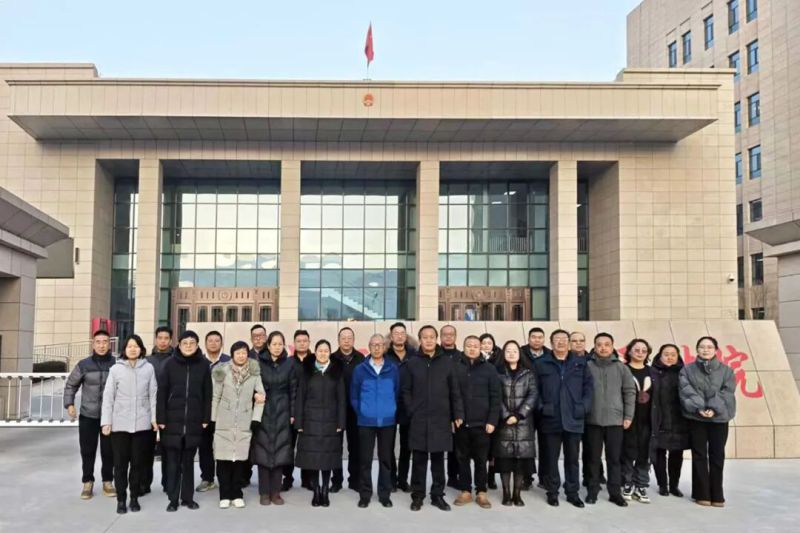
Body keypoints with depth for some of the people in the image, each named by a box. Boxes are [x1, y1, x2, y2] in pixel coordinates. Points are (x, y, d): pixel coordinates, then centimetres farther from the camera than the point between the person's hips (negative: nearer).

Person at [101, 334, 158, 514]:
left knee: (138, 462, 8)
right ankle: (121, 500, 15)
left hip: (142, 423, 1)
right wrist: (106, 421, -5)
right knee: (120, 463, 4)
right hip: (119, 424, 0)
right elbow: (108, 396, 0)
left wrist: (154, 417, 1)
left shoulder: (148, 368, 2)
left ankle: (134, 498, 21)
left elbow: (153, 395, 4)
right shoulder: (116, 369, 0)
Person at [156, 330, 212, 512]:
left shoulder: (203, 365, 2)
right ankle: (173, 499, 11)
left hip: (194, 421, 1)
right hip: (173, 420, -1)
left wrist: (206, 418, 0)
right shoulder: (170, 364, -2)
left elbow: (207, 394, 4)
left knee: (189, 461, 10)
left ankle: (188, 497, 19)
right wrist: (161, 418, -6)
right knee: (173, 461, 3)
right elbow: (161, 392, -1)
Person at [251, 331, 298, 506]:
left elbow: (293, 391, 4)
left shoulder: (289, 365, 4)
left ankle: (275, 492, 10)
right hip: (263, 412, -1)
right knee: (263, 451, -1)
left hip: (282, 413, 1)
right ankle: (264, 493, 8)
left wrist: (292, 414, 0)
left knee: (280, 452, 1)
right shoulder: (258, 362, 1)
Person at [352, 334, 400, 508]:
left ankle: (384, 494, 19)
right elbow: (354, 396, 3)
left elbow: (398, 393, 6)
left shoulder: (393, 369, 0)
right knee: (365, 459, 4)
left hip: (387, 421, 1)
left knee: (386, 459, 8)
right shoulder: (360, 369, -1)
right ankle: (365, 494, 15)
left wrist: (391, 411, 3)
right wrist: (361, 413, 0)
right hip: (366, 422, -1)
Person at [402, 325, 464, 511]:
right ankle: (417, 496, 14)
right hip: (418, 420, 0)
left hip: (441, 419, 1)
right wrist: (412, 411, -5)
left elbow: (455, 391, 4)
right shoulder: (412, 363, 3)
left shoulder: (448, 363, 4)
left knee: (438, 460, 8)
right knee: (419, 460, 5)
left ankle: (438, 495, 18)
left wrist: (458, 414, 0)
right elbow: (405, 390, 3)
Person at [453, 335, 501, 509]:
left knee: (481, 460, 7)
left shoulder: (489, 368, 0)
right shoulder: (455, 367, 2)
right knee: (462, 458, 9)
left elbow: (495, 397, -2)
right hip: (461, 422, 1)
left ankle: (481, 492, 18)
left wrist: (492, 421, -8)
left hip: (481, 423, -1)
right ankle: (465, 491, 20)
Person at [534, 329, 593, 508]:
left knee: (572, 458, 10)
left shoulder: (580, 363, 7)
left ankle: (572, 492, 20)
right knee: (551, 458, 6)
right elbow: (534, 389, 2)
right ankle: (552, 491, 17)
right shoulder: (541, 364, 4)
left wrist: (584, 407, -5)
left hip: (573, 419, 1)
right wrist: (541, 407, -8)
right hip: (550, 419, -1)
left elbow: (589, 386, 5)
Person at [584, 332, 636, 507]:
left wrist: (628, 416, -1)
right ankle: (592, 491, 18)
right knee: (594, 458, 8)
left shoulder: (621, 367, 3)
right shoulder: (587, 366, -1)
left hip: (615, 420, 1)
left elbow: (630, 392, 4)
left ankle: (615, 492, 16)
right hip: (593, 420, -1)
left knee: (614, 458, 7)